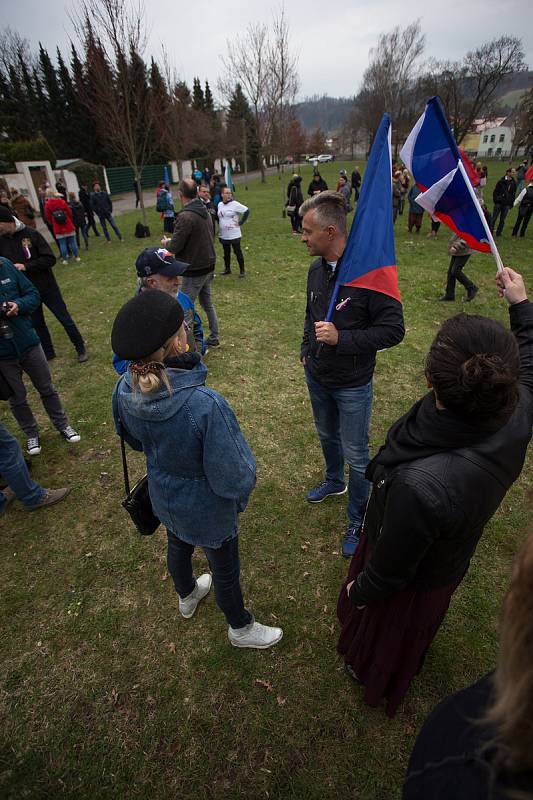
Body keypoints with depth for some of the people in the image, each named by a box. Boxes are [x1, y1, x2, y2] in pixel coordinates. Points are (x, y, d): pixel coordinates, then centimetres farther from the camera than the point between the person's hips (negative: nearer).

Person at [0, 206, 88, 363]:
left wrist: (26, 266, -23)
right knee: (37, 324, 15)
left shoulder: (31, 234, -13)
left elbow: (50, 259, -16)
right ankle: (48, 353, 32)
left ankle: (81, 349, 20)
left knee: (65, 319, 4)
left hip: (47, 287, -4)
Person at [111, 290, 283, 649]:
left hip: (164, 498, 6)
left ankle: (187, 596, 67)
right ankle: (241, 629, 53)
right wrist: (244, 487, -8)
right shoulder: (205, 405, -41)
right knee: (225, 569, 23)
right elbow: (232, 477, -30)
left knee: (178, 546, 34)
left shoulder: (125, 390, -21)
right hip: (208, 510, -5)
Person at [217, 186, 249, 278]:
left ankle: (242, 271, 12)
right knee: (226, 253, 15)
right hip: (223, 235, 6)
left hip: (234, 235, -5)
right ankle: (227, 269, 29)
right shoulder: (220, 205, 7)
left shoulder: (235, 204, -10)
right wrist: (220, 225, 11)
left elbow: (247, 211, -12)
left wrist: (240, 222, -12)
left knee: (238, 252, 2)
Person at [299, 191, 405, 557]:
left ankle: (359, 521, 30)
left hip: (352, 385, -7)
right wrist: (307, 350, 12)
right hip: (317, 377, 7)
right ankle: (335, 481, 55)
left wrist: (341, 338, -29)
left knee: (356, 455, 8)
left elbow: (393, 330, -22)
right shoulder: (317, 269, -1)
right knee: (327, 437, 27)